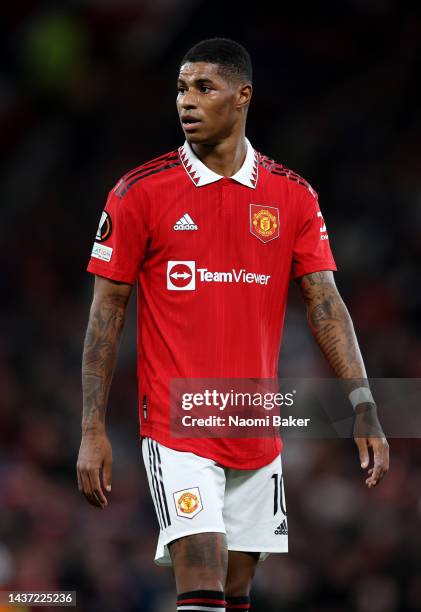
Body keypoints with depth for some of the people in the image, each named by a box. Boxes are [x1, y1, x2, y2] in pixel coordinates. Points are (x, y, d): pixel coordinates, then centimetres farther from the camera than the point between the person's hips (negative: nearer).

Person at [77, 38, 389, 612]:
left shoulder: (292, 197, 4)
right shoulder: (140, 192, -3)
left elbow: (325, 305, 2)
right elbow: (107, 312, -1)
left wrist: (363, 410, -9)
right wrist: (93, 430, -5)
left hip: (258, 431, 4)